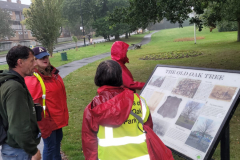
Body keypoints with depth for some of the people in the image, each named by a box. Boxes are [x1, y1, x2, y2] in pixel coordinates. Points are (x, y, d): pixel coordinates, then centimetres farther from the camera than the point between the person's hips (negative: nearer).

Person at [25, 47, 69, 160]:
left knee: (58, 141, 22)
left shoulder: (53, 74, 6)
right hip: (46, 120, -8)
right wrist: (43, 124, -18)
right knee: (50, 146, 5)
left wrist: (64, 115, 16)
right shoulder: (32, 79, -20)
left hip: (57, 117, 8)